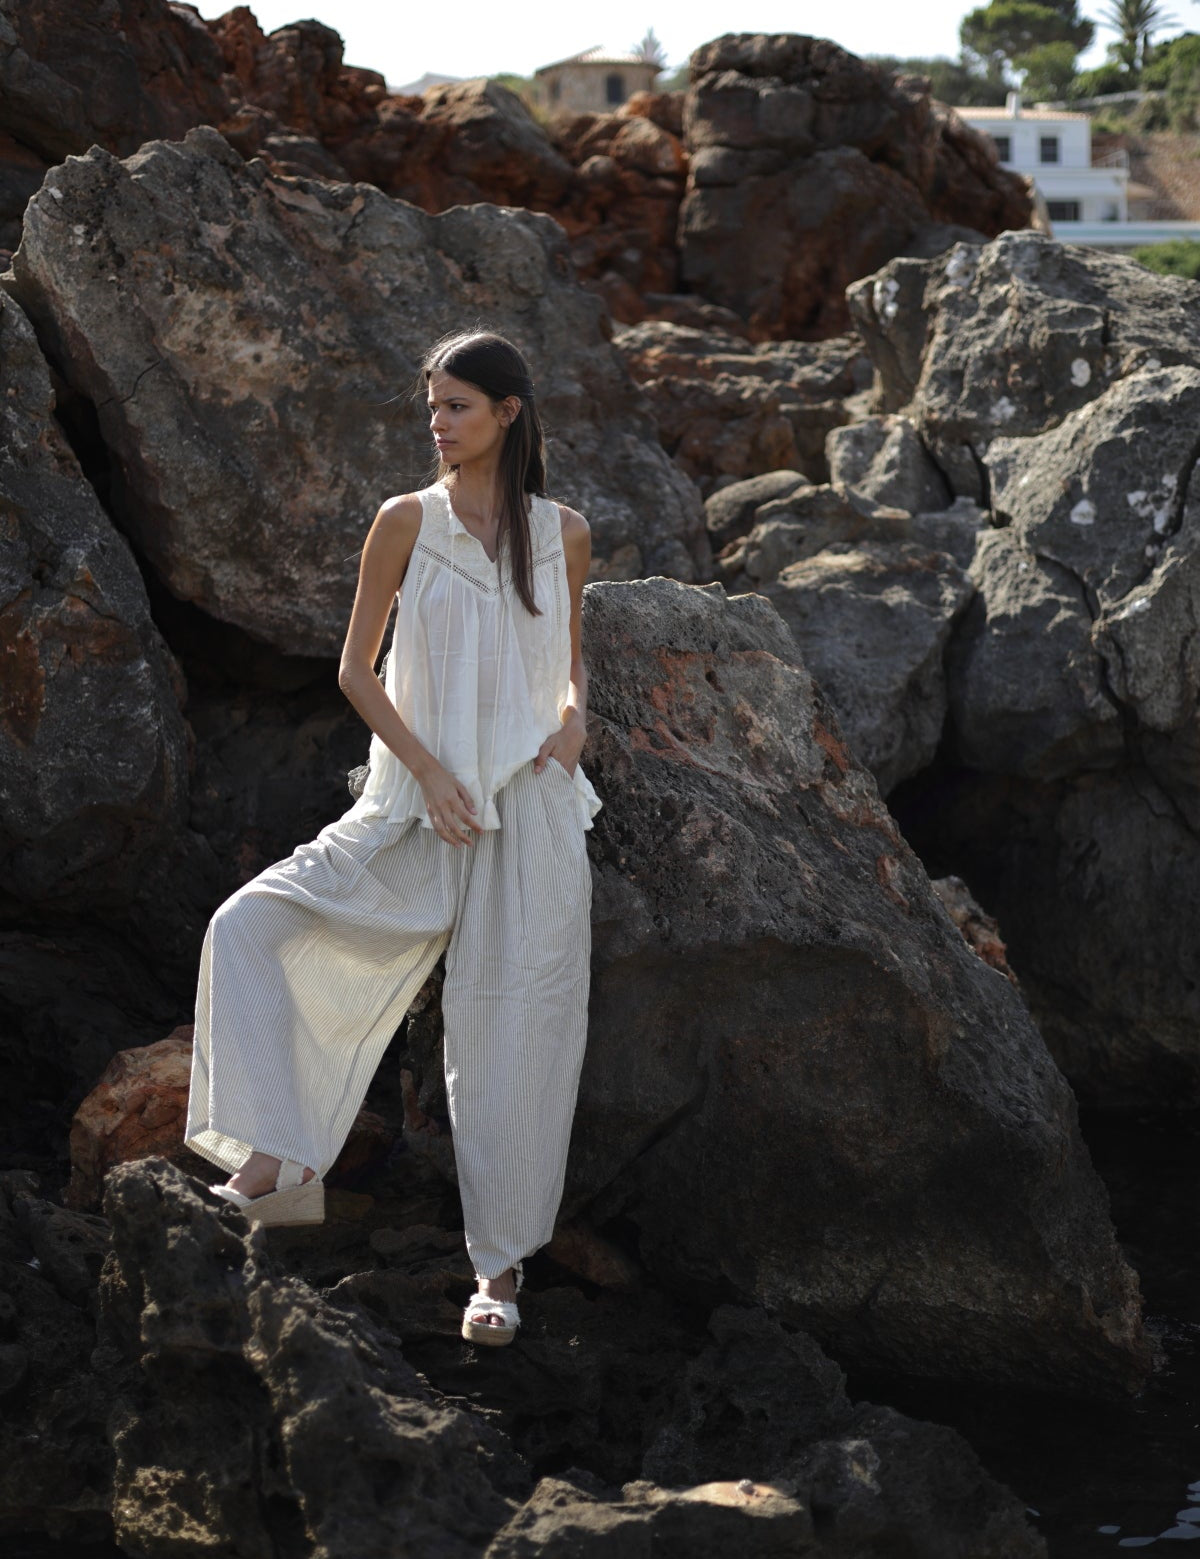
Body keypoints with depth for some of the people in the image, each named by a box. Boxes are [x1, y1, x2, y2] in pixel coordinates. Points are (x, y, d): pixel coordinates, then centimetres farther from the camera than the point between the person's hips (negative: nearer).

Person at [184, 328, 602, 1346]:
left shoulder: (564, 533, 6)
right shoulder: (409, 521, 1)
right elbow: (356, 668, 2)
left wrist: (574, 715, -2)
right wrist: (428, 769, -10)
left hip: (531, 809, 0)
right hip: (418, 807, 0)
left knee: (511, 1033, -3)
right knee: (253, 928, -17)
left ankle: (502, 1267, 8)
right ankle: (284, 1162, -16)